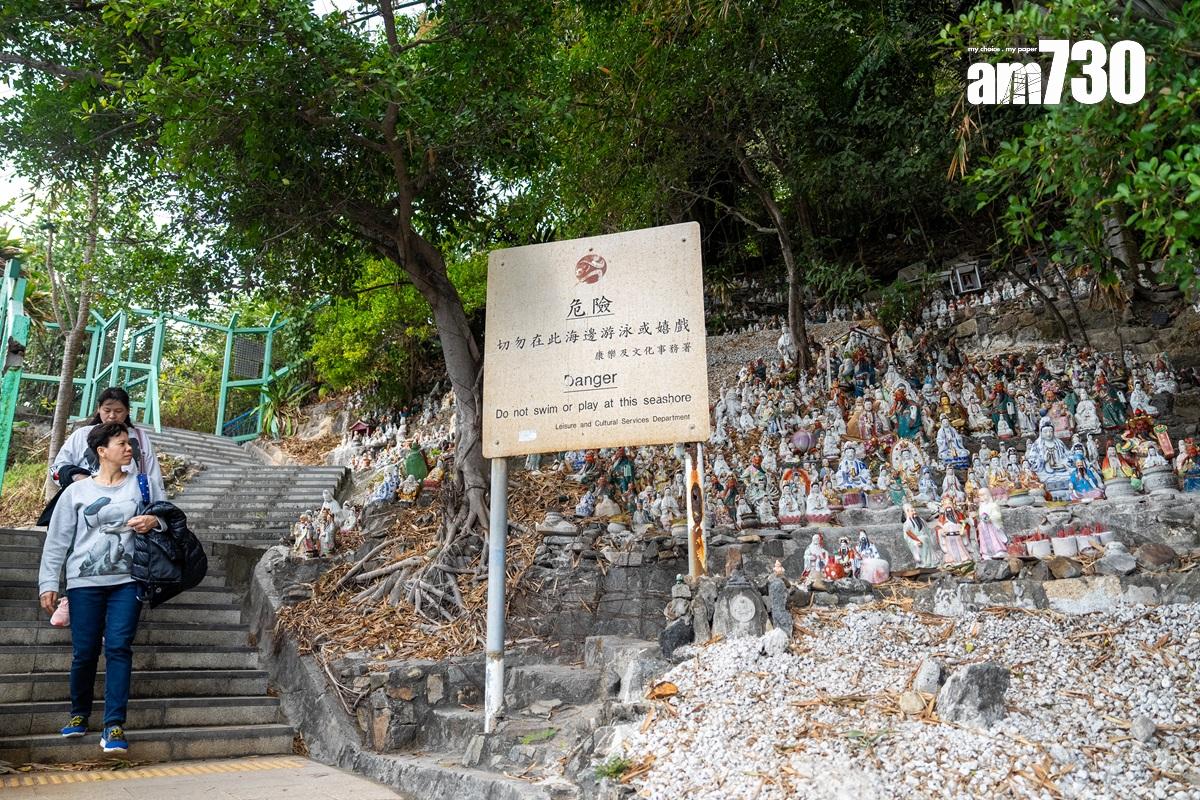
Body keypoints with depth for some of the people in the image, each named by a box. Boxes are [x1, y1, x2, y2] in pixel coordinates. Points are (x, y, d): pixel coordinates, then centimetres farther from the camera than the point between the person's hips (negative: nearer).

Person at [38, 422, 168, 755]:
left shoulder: (143, 485, 7)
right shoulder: (76, 491, 5)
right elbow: (57, 540, 6)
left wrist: (155, 521, -9)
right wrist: (48, 582, 1)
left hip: (127, 580, 0)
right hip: (84, 582, 0)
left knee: (119, 648, -8)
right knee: (84, 652, 3)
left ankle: (114, 725, -6)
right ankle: (79, 714, 27)